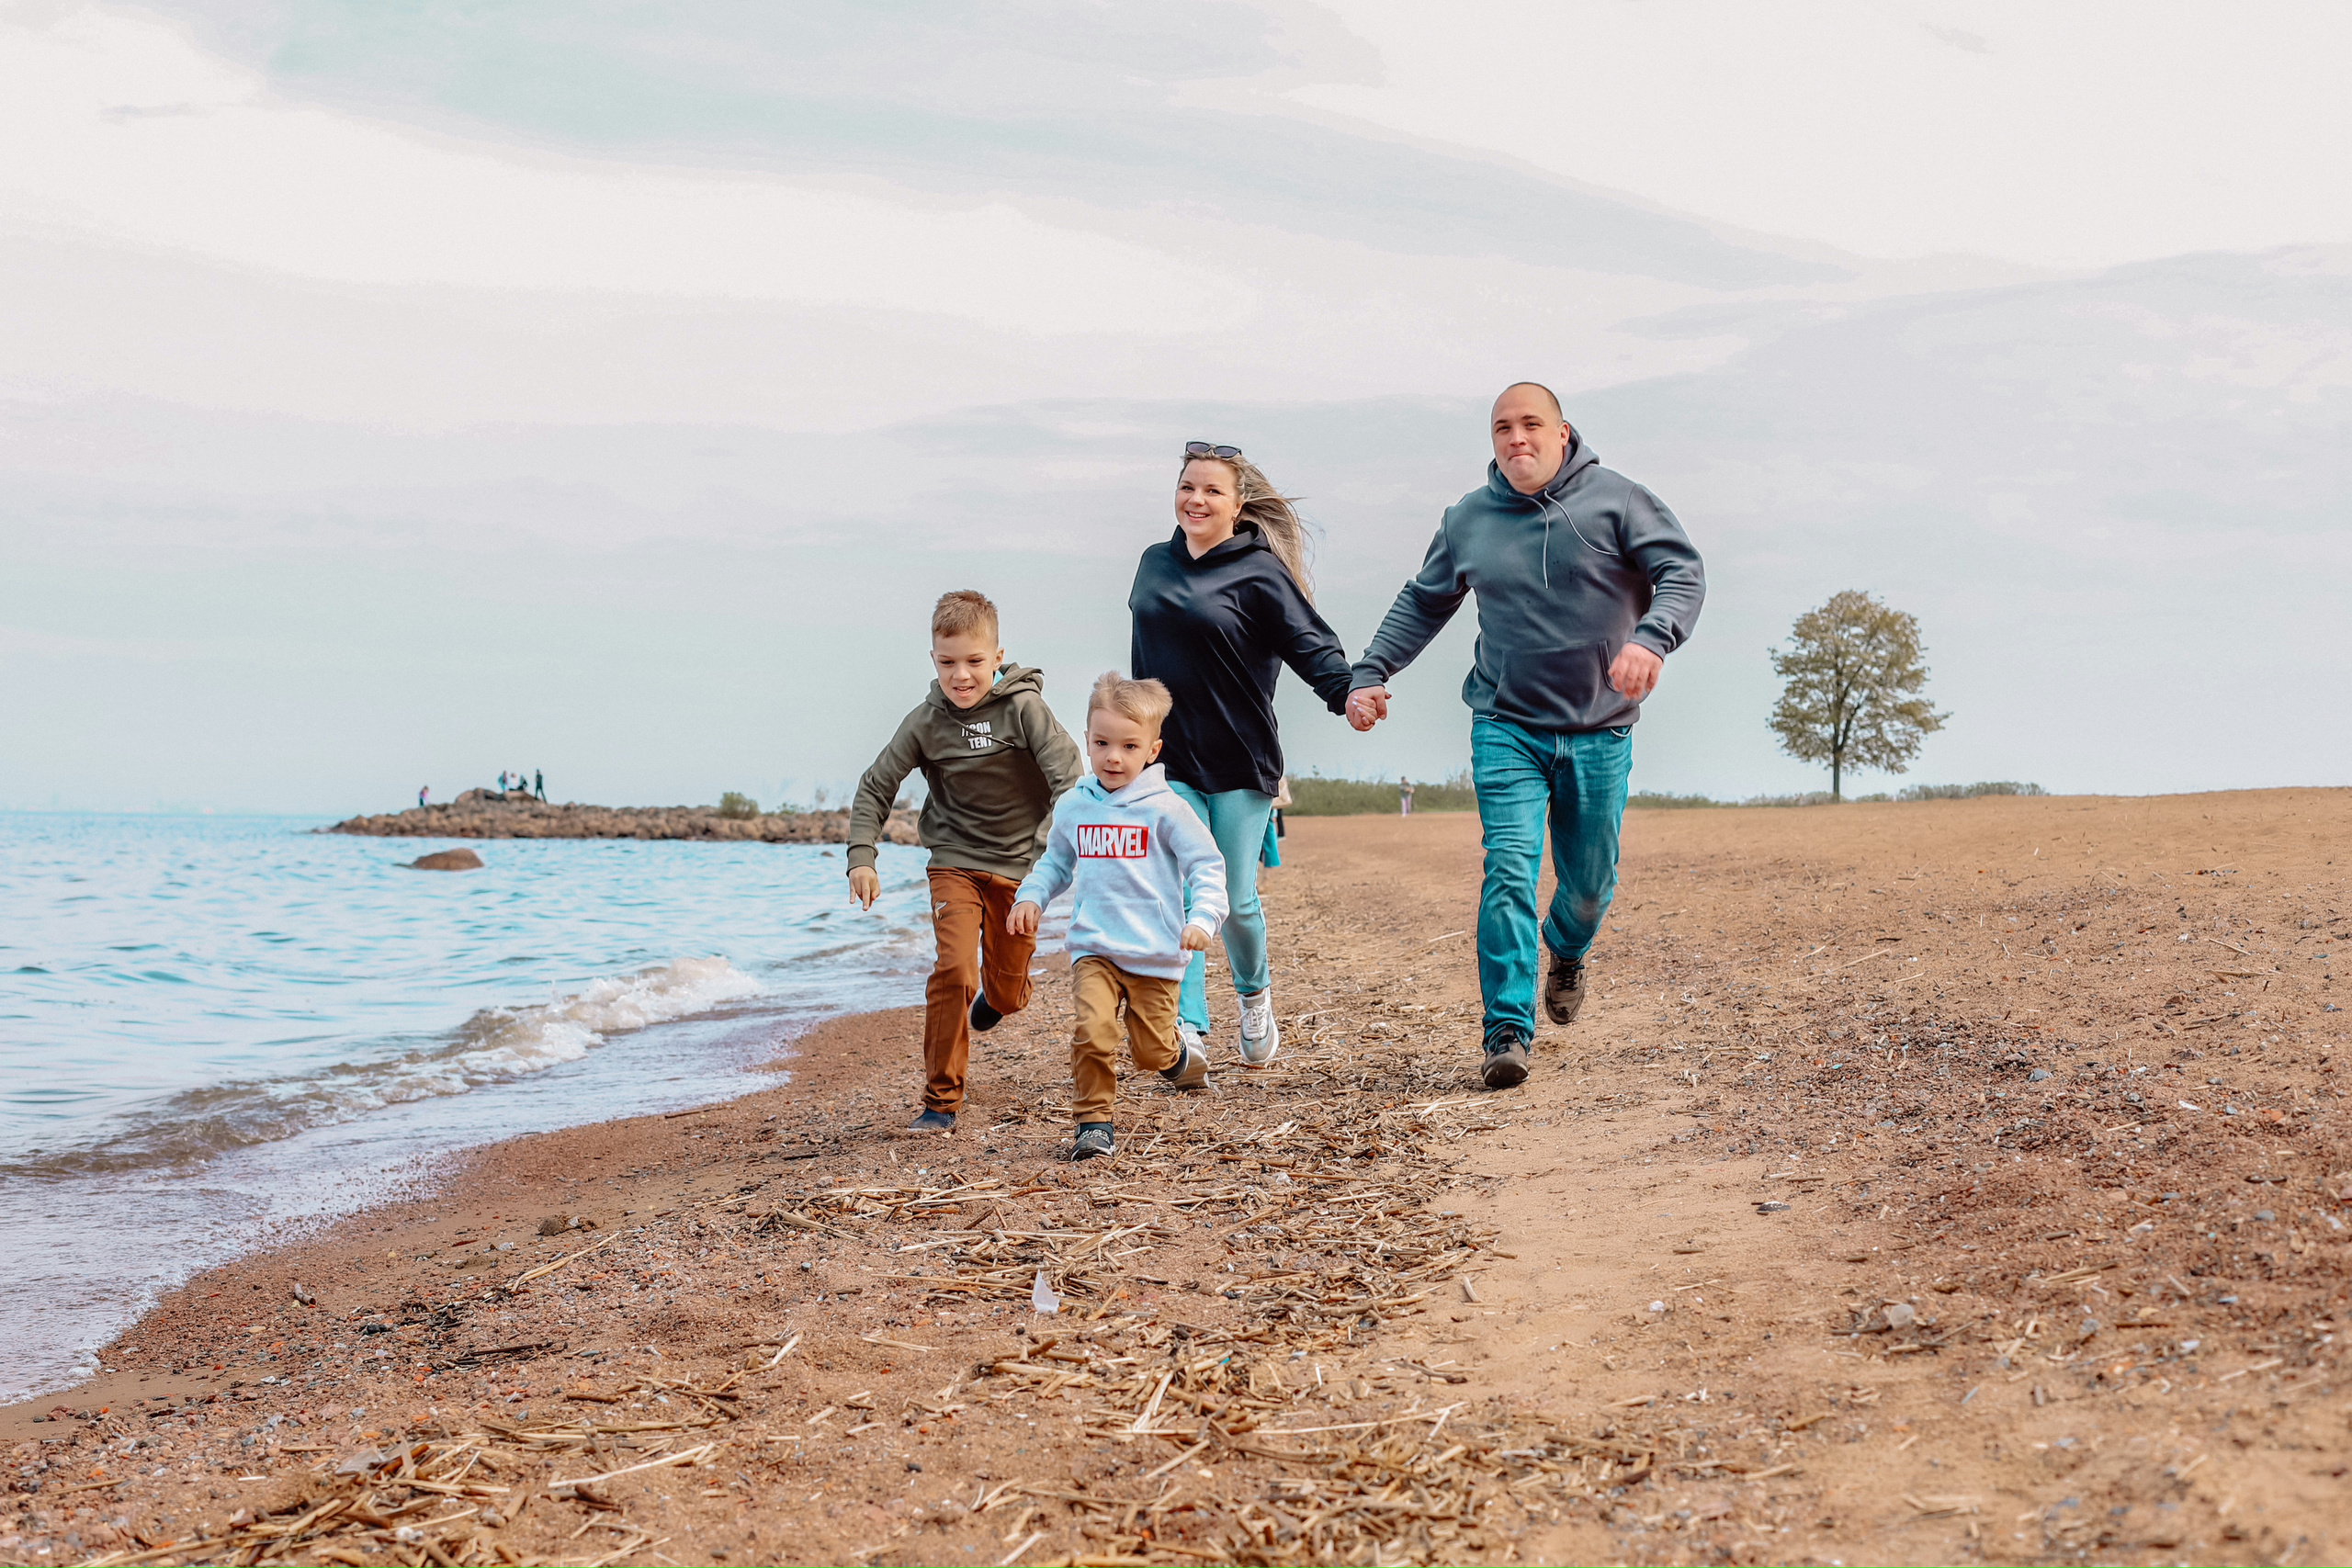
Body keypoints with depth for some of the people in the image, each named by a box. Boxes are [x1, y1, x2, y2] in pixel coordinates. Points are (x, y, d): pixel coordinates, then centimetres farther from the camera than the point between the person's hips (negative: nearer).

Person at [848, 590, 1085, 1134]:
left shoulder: (1023, 707, -14)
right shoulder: (925, 723, -7)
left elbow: (1068, 778, -19)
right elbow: (875, 787, 3)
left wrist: (1050, 855, -31)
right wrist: (861, 857, -8)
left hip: (1018, 865, 0)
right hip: (955, 862, 0)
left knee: (1008, 992, 11)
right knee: (953, 970, -19)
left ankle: (993, 997, 52)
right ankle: (942, 1099, -7)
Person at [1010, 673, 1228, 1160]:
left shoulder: (1165, 809, -7)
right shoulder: (1073, 807, 6)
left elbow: (1207, 867, -5)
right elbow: (1056, 862, 22)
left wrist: (1202, 919, -20)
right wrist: (1030, 898, 5)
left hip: (1156, 954, -2)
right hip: (1094, 949, 2)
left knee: (1151, 1050, 5)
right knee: (1091, 1032, -20)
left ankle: (1184, 1054, 41)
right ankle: (1093, 1124, -6)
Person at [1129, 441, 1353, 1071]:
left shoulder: (1258, 573, -7)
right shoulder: (1156, 563, 10)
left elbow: (1312, 645, -13)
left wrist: (1347, 691, -32)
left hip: (1239, 761, -3)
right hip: (1169, 762, 3)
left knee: (1236, 899, 2)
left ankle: (1254, 991, 31)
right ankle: (1189, 1027, -8)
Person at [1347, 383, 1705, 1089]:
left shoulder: (1616, 500, -4)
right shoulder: (1469, 519, 5)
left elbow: (1682, 571, -12)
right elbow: (1422, 604, 17)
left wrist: (1652, 637, -32)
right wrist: (1370, 673, 7)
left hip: (1599, 731, 0)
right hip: (1506, 728, 0)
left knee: (1590, 882, 12)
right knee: (1510, 871, -15)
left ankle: (1567, 952, 47)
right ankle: (1508, 1032, -16)